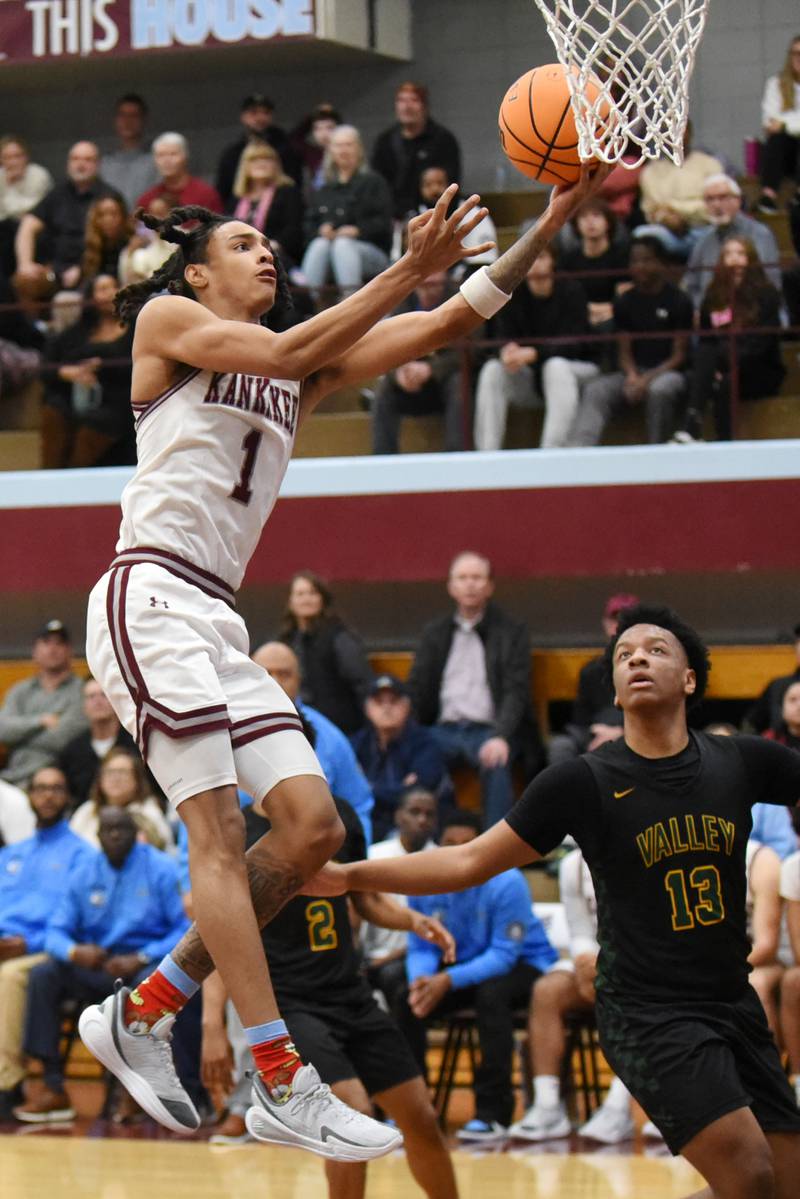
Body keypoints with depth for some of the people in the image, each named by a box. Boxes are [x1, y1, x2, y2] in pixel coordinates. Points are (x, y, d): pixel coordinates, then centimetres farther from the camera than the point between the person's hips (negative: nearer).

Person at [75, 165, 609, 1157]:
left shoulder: (304, 371, 21)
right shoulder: (167, 320, 4)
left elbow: (437, 331, 12)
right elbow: (285, 354, -14)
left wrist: (548, 226, 2)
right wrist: (410, 269, -19)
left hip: (216, 620, 8)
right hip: (150, 599, -8)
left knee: (312, 829, -3)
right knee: (219, 833, -16)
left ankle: (137, 1016, 6)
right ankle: (280, 1085, -21)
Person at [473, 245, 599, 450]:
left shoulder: (571, 291, -12)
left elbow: (573, 344, -19)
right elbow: (503, 339, -7)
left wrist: (533, 354, -34)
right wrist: (508, 352, -34)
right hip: (529, 376, 4)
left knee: (556, 366, -36)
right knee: (492, 370, -23)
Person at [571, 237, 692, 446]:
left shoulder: (677, 301, -3)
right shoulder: (625, 302, 11)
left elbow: (679, 354, -6)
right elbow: (625, 351, 10)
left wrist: (648, 379, -18)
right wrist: (632, 376, -13)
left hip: (667, 372, -4)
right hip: (635, 372, 4)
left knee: (659, 389, -38)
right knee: (595, 389, -23)